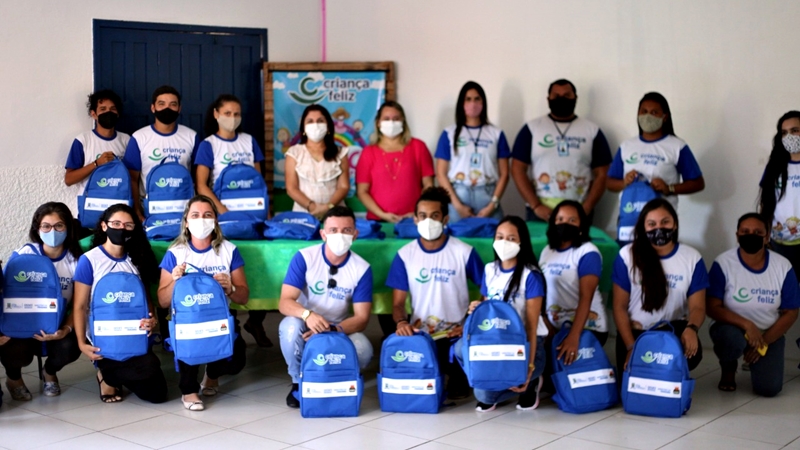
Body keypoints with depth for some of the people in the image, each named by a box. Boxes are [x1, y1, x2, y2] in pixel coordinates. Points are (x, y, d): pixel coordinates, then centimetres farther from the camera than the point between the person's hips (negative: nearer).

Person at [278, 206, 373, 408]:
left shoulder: (362, 268, -11)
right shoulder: (304, 257, -14)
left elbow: (361, 318, -13)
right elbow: (285, 302, -21)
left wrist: (332, 329, -33)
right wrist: (307, 314, -44)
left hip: (340, 329, 1)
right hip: (306, 326, 0)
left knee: (363, 352, -30)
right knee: (290, 327, -35)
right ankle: (299, 382, -9)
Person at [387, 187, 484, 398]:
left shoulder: (464, 252, -3)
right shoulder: (405, 254, 1)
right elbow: (398, 302, 1)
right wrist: (401, 321, -21)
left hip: (456, 334, -1)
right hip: (420, 333, 2)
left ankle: (458, 376, 13)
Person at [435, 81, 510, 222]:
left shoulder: (496, 134, 8)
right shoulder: (449, 134, 6)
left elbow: (504, 174, 6)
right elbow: (441, 174, 3)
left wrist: (493, 204, -6)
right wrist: (457, 204, -7)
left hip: (487, 197, 1)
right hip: (458, 196, 0)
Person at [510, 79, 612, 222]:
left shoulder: (592, 131, 7)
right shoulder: (531, 128, 5)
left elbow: (601, 175, 4)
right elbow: (518, 170, 0)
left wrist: (586, 209, -8)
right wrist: (535, 206, -9)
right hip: (540, 213, 0)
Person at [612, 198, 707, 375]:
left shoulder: (692, 257, -4)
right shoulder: (627, 255, -7)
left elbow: (697, 307, -5)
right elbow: (620, 307, -5)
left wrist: (691, 328, -30)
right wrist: (631, 347, -16)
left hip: (673, 331, 1)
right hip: (634, 332, 0)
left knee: (692, 352, -31)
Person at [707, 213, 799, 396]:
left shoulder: (783, 267, -10)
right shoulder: (723, 263, -16)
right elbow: (712, 308, -18)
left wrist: (763, 342, -14)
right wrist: (747, 325, -30)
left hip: (769, 333, 2)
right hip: (733, 327, -2)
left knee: (769, 388, -18)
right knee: (733, 339, -38)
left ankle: (755, 363, 21)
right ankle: (728, 368, 1)